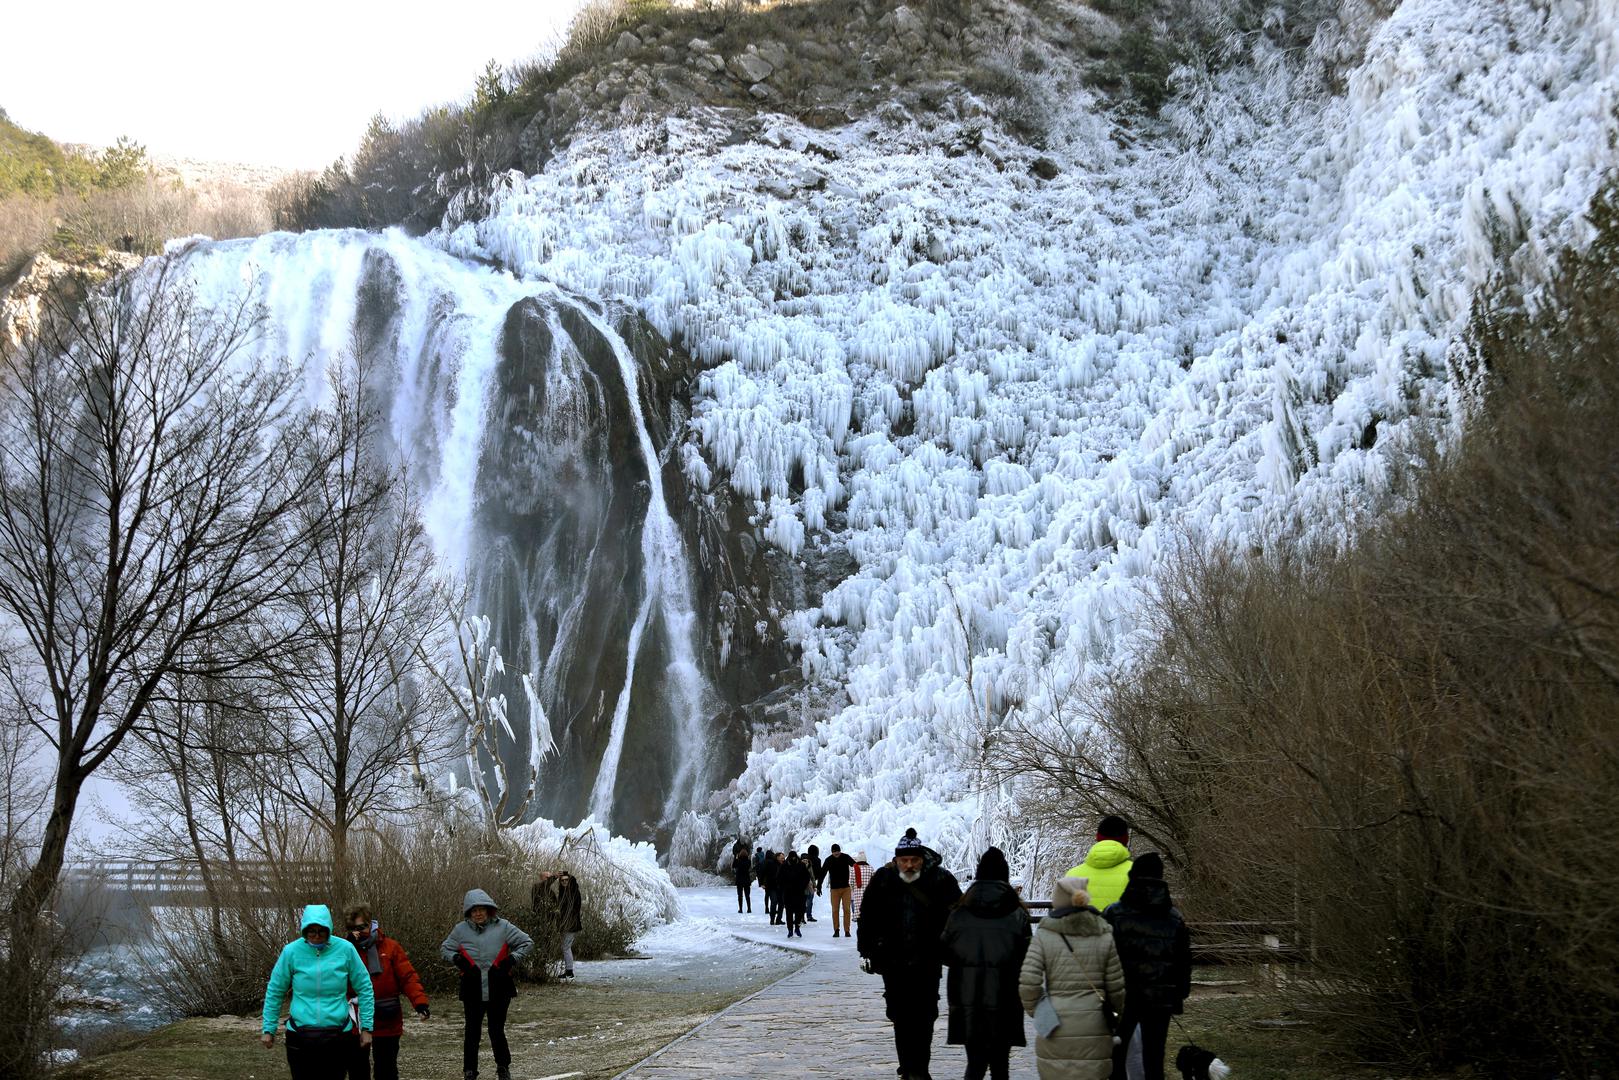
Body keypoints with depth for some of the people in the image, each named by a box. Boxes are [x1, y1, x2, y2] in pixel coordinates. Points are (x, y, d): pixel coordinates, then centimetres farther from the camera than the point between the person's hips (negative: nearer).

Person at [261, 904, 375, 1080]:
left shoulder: (345, 949, -4)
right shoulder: (291, 951, -4)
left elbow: (364, 988, 4)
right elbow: (274, 992, 5)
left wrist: (366, 1027, 3)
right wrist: (268, 1029, 7)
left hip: (338, 1036, 0)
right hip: (300, 1037, 0)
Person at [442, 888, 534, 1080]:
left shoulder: (503, 927, -3)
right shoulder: (461, 929, 1)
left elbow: (527, 942, 5)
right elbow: (445, 948, 16)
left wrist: (512, 959, -7)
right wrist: (456, 959, -4)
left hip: (499, 988, -1)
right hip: (472, 989, 1)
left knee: (497, 1030, 3)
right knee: (472, 1032, 6)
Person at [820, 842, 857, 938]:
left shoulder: (846, 858, -3)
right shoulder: (829, 860, -3)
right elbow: (822, 873, 0)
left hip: (846, 887, 0)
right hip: (834, 888, 0)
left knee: (847, 909, -3)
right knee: (835, 910, 1)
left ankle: (847, 930, 2)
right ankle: (836, 930, 10)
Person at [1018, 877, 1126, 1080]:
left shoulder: (1044, 936, -2)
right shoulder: (1105, 937, 3)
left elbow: (1028, 982, -9)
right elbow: (1117, 987, 4)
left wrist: (1034, 1010, 9)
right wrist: (1121, 1013, 22)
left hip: (1056, 1032, -1)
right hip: (1094, 1030, 1)